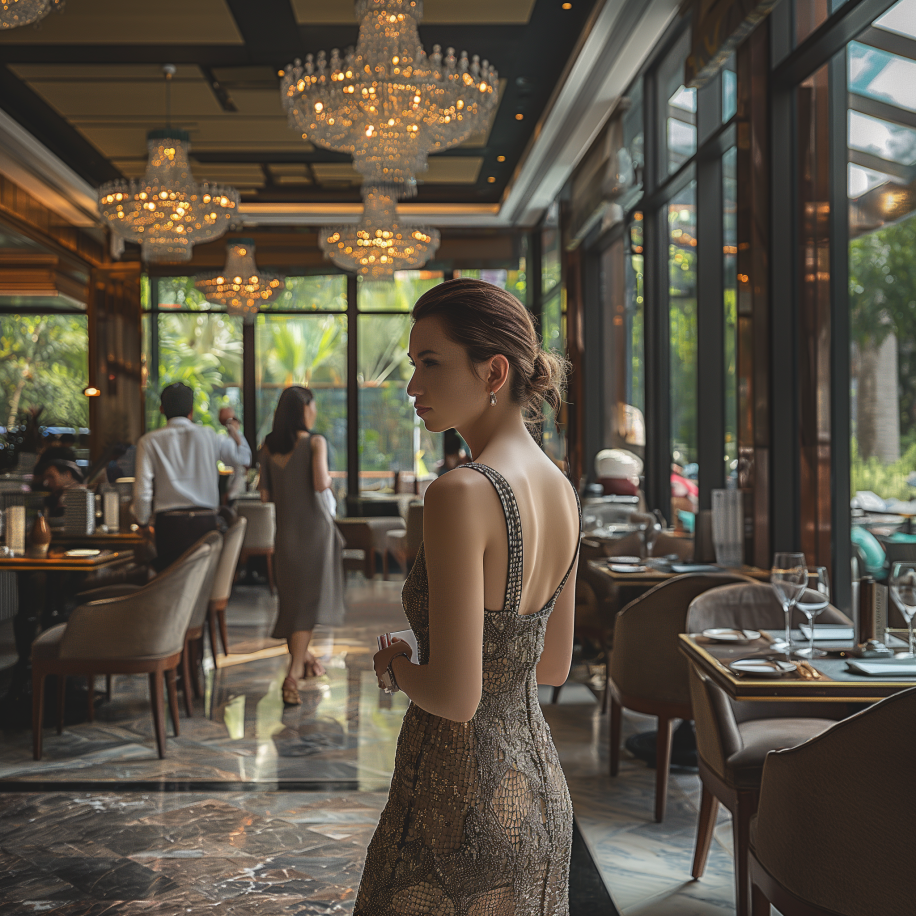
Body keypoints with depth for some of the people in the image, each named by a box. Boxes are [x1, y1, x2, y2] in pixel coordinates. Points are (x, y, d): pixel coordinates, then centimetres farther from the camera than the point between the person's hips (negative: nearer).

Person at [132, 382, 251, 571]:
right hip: (205, 522, 1)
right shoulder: (208, 436, 4)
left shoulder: (149, 442, 1)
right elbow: (243, 456, 19)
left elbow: (143, 490, -2)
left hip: (169, 523, -1)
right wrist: (233, 428, 34)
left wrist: (144, 522, 14)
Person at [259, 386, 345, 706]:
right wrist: (329, 479, -1)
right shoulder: (315, 442, -10)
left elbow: (265, 494, 5)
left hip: (284, 528, 5)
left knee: (292, 594, 18)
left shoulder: (268, 446, 4)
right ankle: (293, 674, -14)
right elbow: (320, 483, -22)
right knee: (310, 597, -3)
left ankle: (302, 657, 33)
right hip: (313, 526, -5)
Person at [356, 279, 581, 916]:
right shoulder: (561, 490, 2)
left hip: (459, 804, -8)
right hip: (540, 793, 8)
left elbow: (457, 696, -25)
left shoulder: (461, 494, -24)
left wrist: (393, 664, -5)